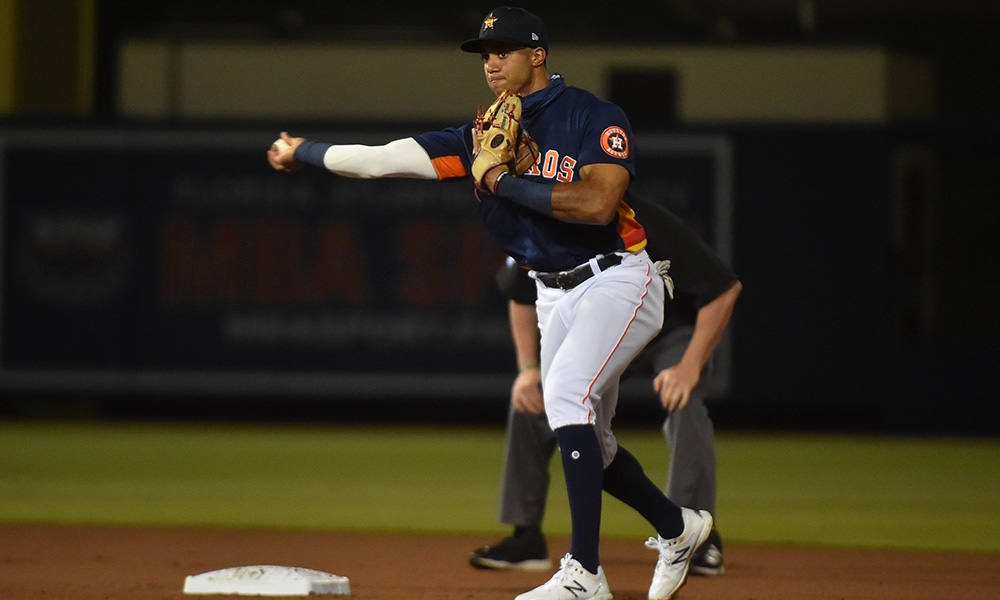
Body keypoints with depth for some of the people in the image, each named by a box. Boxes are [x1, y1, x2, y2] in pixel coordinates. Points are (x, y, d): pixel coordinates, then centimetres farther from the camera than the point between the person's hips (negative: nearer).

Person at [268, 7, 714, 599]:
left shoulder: (597, 118, -13)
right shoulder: (486, 135, 4)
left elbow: (597, 202, -29)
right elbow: (384, 160, 3)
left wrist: (502, 181, -22)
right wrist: (304, 151, 3)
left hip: (617, 280, -8)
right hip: (554, 298, 8)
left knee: (567, 392, -28)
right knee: (586, 443, 13)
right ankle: (678, 527, 38)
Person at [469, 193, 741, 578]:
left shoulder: (648, 226, -36)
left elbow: (725, 289, -30)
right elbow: (521, 297, 2)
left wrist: (690, 366, -36)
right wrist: (528, 367, -11)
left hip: (672, 333, -5)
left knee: (683, 404, -33)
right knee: (529, 398, -10)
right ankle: (526, 539, 0)